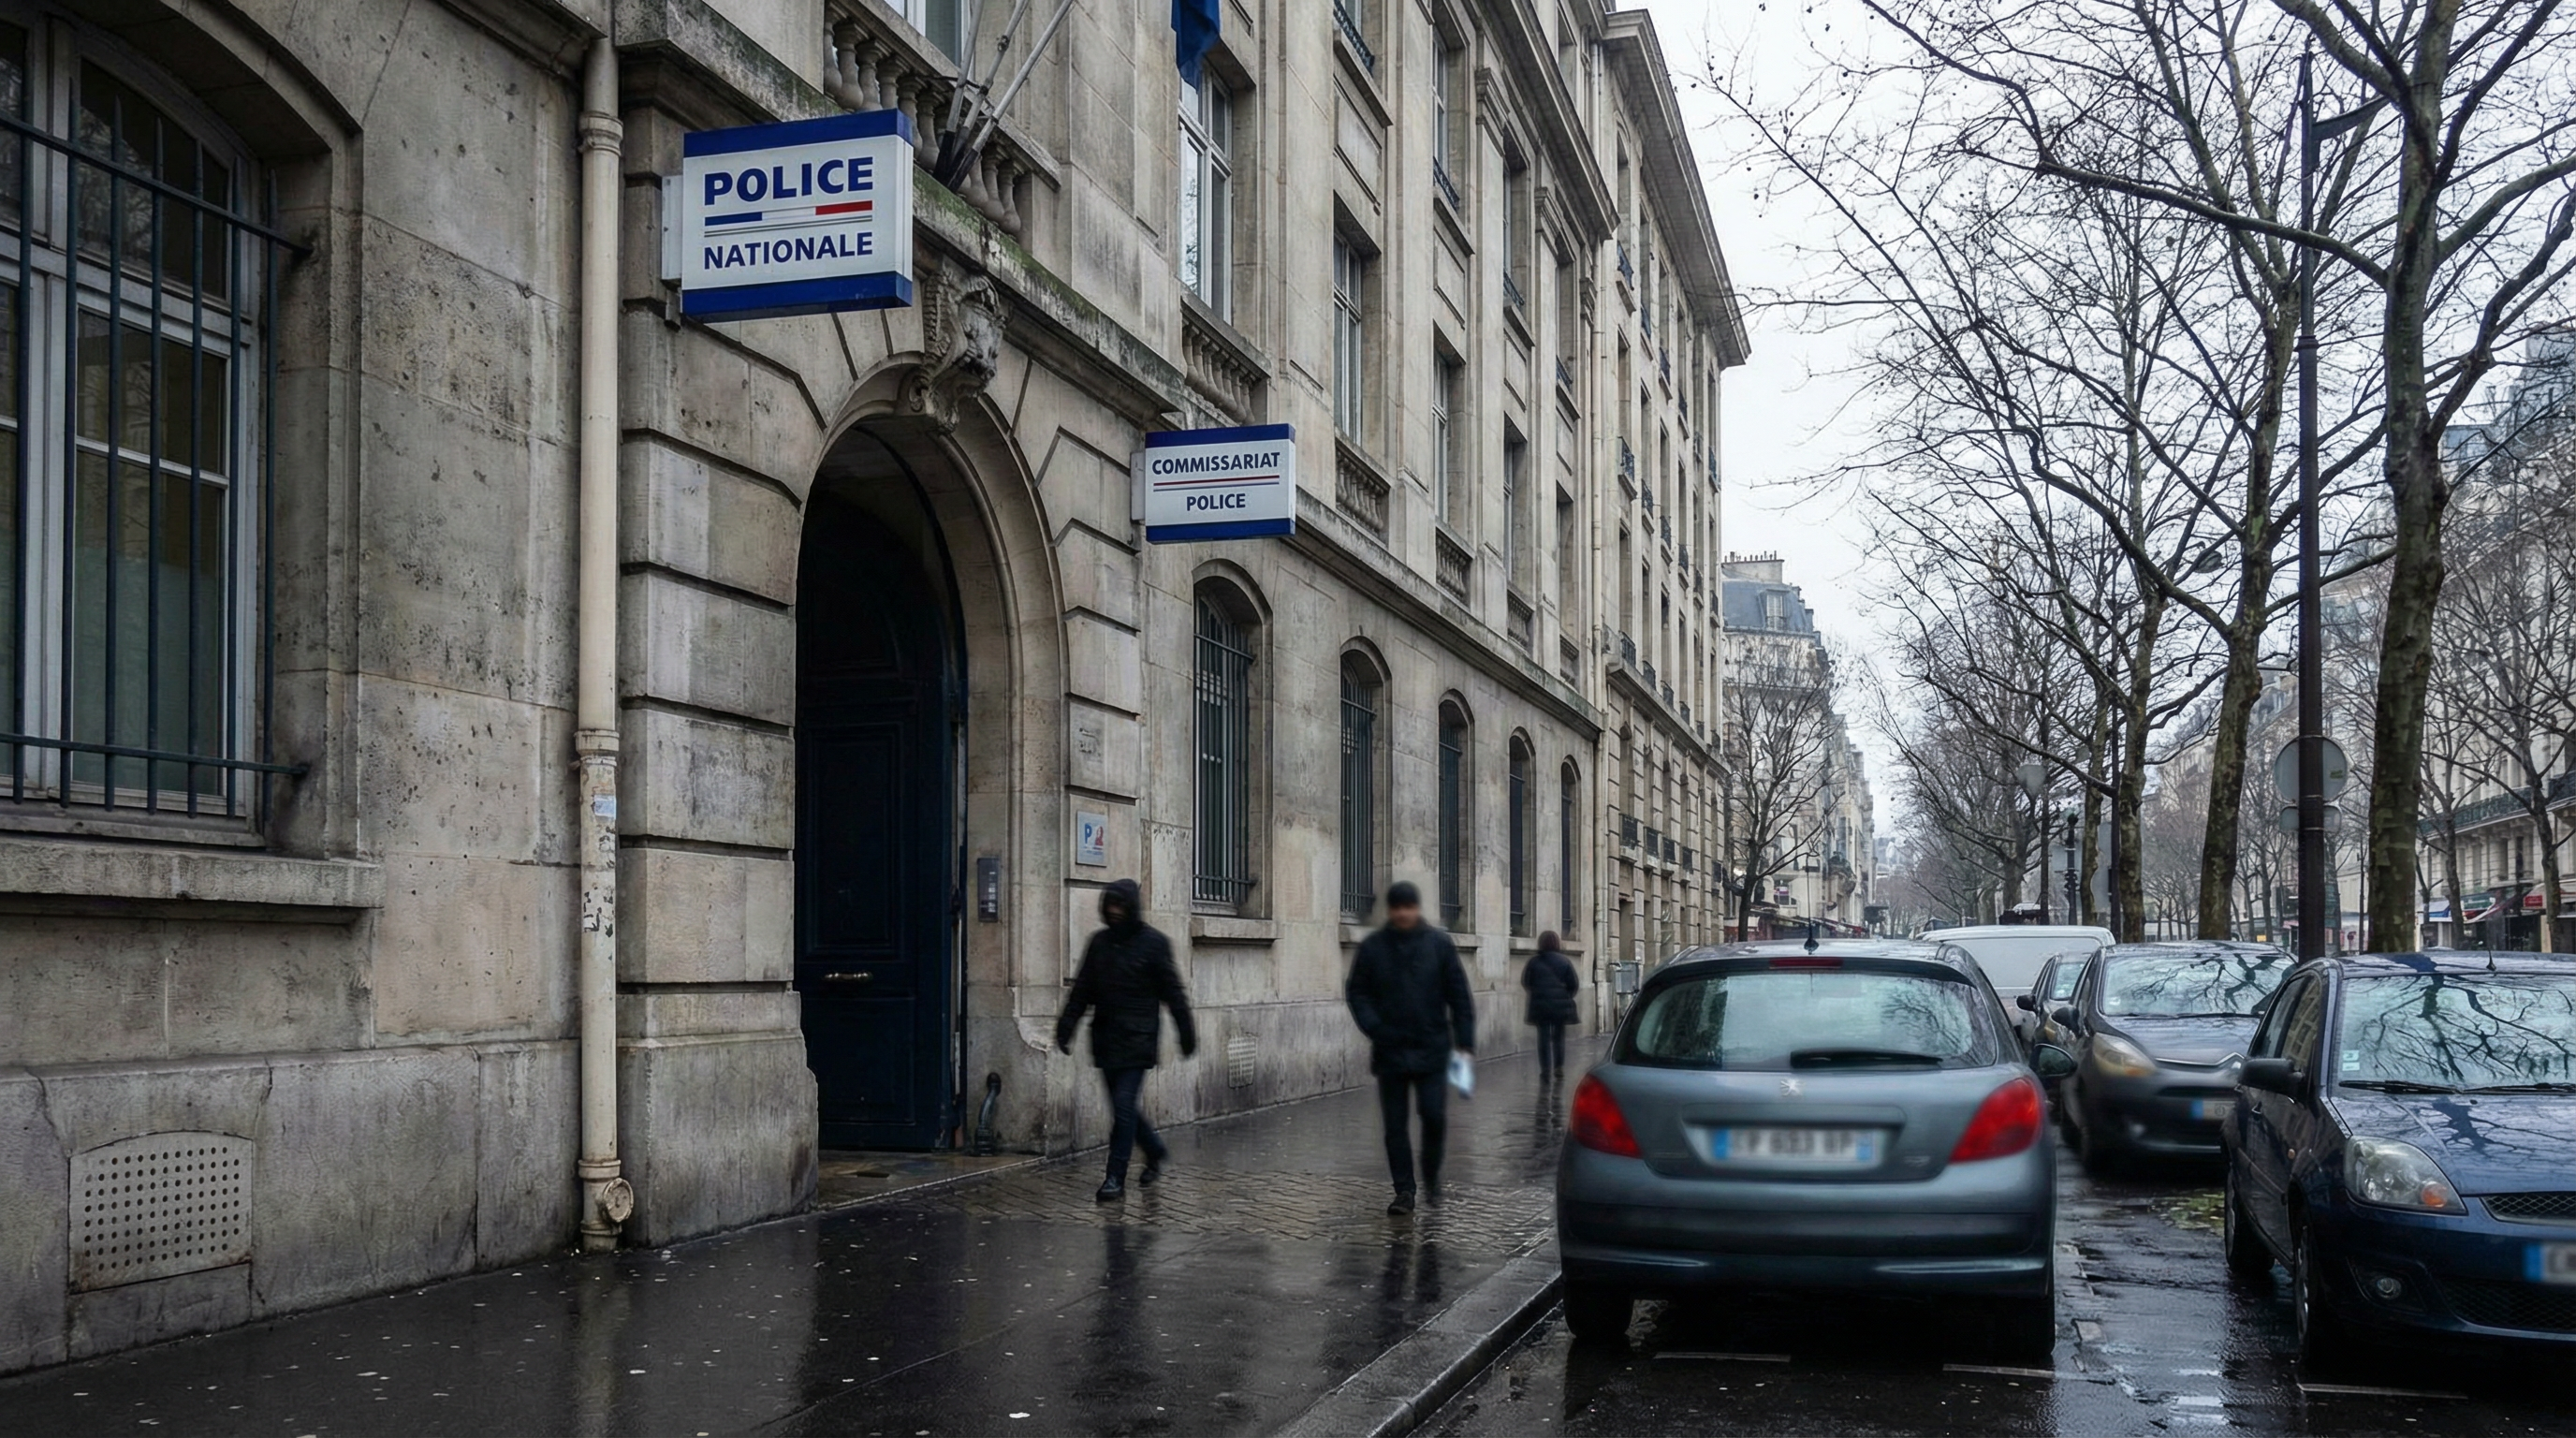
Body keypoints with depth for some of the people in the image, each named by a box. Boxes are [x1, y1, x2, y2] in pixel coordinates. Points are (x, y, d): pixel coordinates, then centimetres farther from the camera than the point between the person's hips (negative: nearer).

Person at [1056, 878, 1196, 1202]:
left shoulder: (1153, 942, -4)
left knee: (1124, 1105, -10)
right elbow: (1082, 989, 11)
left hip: (1137, 1038, -5)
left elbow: (1173, 992, -2)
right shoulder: (1099, 942, 9)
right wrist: (1065, 1026, 3)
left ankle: (1116, 1178, -6)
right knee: (1122, 1105, 11)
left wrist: (1187, 1034, -1)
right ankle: (1155, 1151, 35)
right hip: (1106, 1038, 5)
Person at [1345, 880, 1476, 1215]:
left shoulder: (1439, 945, 0)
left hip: (1432, 1049, -1)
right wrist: (1373, 1026, -10)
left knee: (1434, 1116, -4)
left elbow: (1459, 995, 2)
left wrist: (1464, 1041, -3)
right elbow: (1356, 991, 6)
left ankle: (1431, 1175, 21)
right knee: (1395, 1124, 4)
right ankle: (1404, 1190, 12)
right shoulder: (1372, 948, 2)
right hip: (1390, 1050, 1)